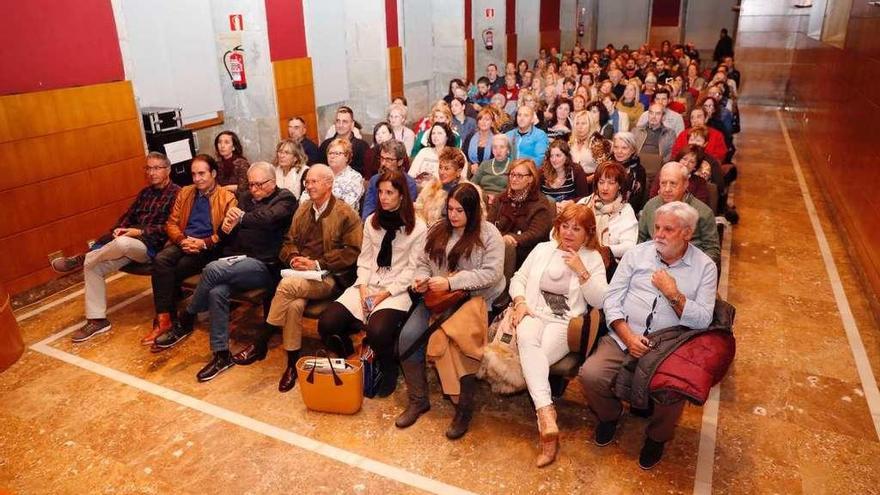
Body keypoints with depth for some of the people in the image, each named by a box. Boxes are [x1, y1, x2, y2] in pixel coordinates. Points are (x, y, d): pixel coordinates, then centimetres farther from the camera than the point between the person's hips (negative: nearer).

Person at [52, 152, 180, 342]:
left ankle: (81, 259, -8)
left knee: (122, 243, -38)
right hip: (131, 243, 8)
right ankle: (97, 319, -2)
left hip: (153, 246, -8)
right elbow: (128, 216, 20)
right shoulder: (145, 192, 20)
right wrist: (118, 229, -3)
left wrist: (140, 232, -20)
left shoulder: (176, 193, -5)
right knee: (92, 266, -7)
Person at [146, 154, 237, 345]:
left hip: (208, 248, -4)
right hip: (183, 243, 4)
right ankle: (163, 318, -26)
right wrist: (182, 240, -7)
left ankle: (169, 318, -11)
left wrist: (203, 243, -19)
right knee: (160, 260, -28)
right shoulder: (184, 193, 18)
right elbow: (171, 223, 14)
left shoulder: (227, 198, 1)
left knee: (174, 271, -27)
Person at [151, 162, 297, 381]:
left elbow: (269, 218, -22)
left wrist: (242, 217, -16)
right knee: (217, 292, -25)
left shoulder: (285, 199, 2)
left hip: (264, 265, -6)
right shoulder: (246, 197, 20)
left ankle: (185, 320, -2)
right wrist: (226, 228, -2)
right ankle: (221, 355, -13)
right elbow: (225, 238, 19)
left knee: (213, 269, -28)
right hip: (238, 262, 6)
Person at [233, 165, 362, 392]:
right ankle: (292, 364, -15)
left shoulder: (346, 214, -3)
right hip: (300, 274, 5)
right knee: (294, 305, -28)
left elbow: (352, 252, -10)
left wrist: (317, 264, -16)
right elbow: (288, 242, 19)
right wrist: (294, 258, -5)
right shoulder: (303, 209, 17)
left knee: (288, 284, -31)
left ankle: (260, 344, -17)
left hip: (328, 278, -4)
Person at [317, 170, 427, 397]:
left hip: (397, 291, -5)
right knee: (326, 324, -15)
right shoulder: (371, 221, 12)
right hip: (367, 286, 5)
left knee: (377, 332, -33)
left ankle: (388, 371, 2)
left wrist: (386, 293, -14)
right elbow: (364, 259, 10)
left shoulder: (418, 227, -4)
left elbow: (412, 269, -6)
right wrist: (363, 288, -6)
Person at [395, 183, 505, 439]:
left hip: (474, 298, -5)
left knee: (459, 341, -31)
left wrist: (450, 282, -20)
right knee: (408, 336, -17)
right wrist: (422, 278, -6)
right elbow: (423, 262, 19)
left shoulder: (489, 234, -4)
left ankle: (465, 408, -10)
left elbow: (491, 273, -14)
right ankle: (417, 400, 1)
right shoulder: (437, 230, 13)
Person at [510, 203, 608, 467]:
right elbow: (518, 278, 17)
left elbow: (600, 301, 2)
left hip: (565, 322, -2)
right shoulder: (543, 249, 20)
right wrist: (520, 301, -3)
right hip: (533, 314, 2)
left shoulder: (593, 258, 12)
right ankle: (547, 415, -45)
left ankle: (543, 416, -30)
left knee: (537, 355, -33)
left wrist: (581, 271, -8)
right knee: (527, 339, -36)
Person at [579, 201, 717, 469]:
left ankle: (657, 437, 10)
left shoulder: (705, 267, 3)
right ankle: (609, 414, 14)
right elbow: (612, 298, 1)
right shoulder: (637, 253, 5)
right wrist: (628, 336, -12)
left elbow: (703, 320, -3)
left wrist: (673, 293, -14)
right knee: (590, 375, -22)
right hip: (622, 339, 1)